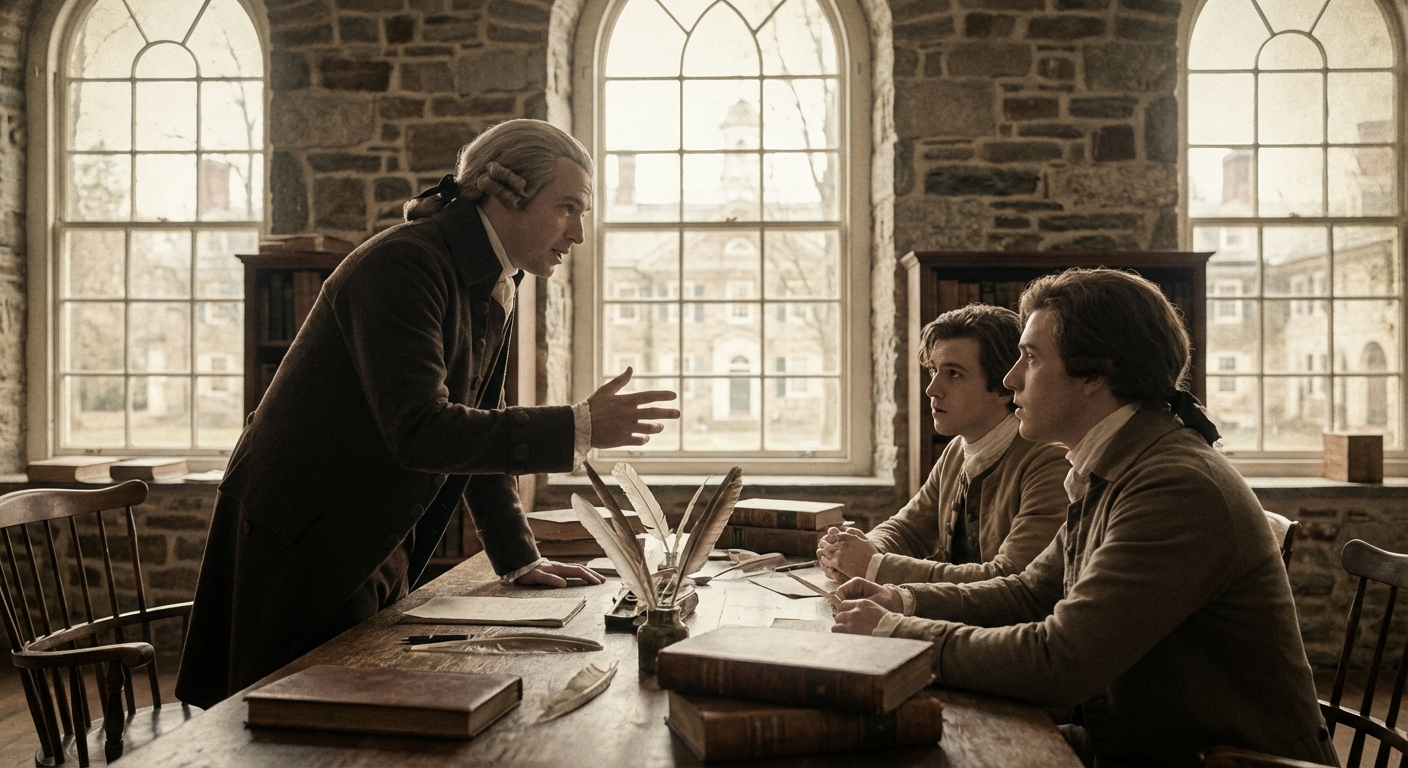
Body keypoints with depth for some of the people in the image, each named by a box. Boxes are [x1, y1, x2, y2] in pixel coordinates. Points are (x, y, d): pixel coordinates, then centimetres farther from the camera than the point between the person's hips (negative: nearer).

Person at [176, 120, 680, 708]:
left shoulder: (494, 288, 7)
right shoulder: (403, 265, -22)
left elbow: (478, 424, 13)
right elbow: (420, 429, -32)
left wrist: (518, 557, 10)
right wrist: (577, 428, -33)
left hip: (378, 546, 9)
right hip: (300, 543, -9)